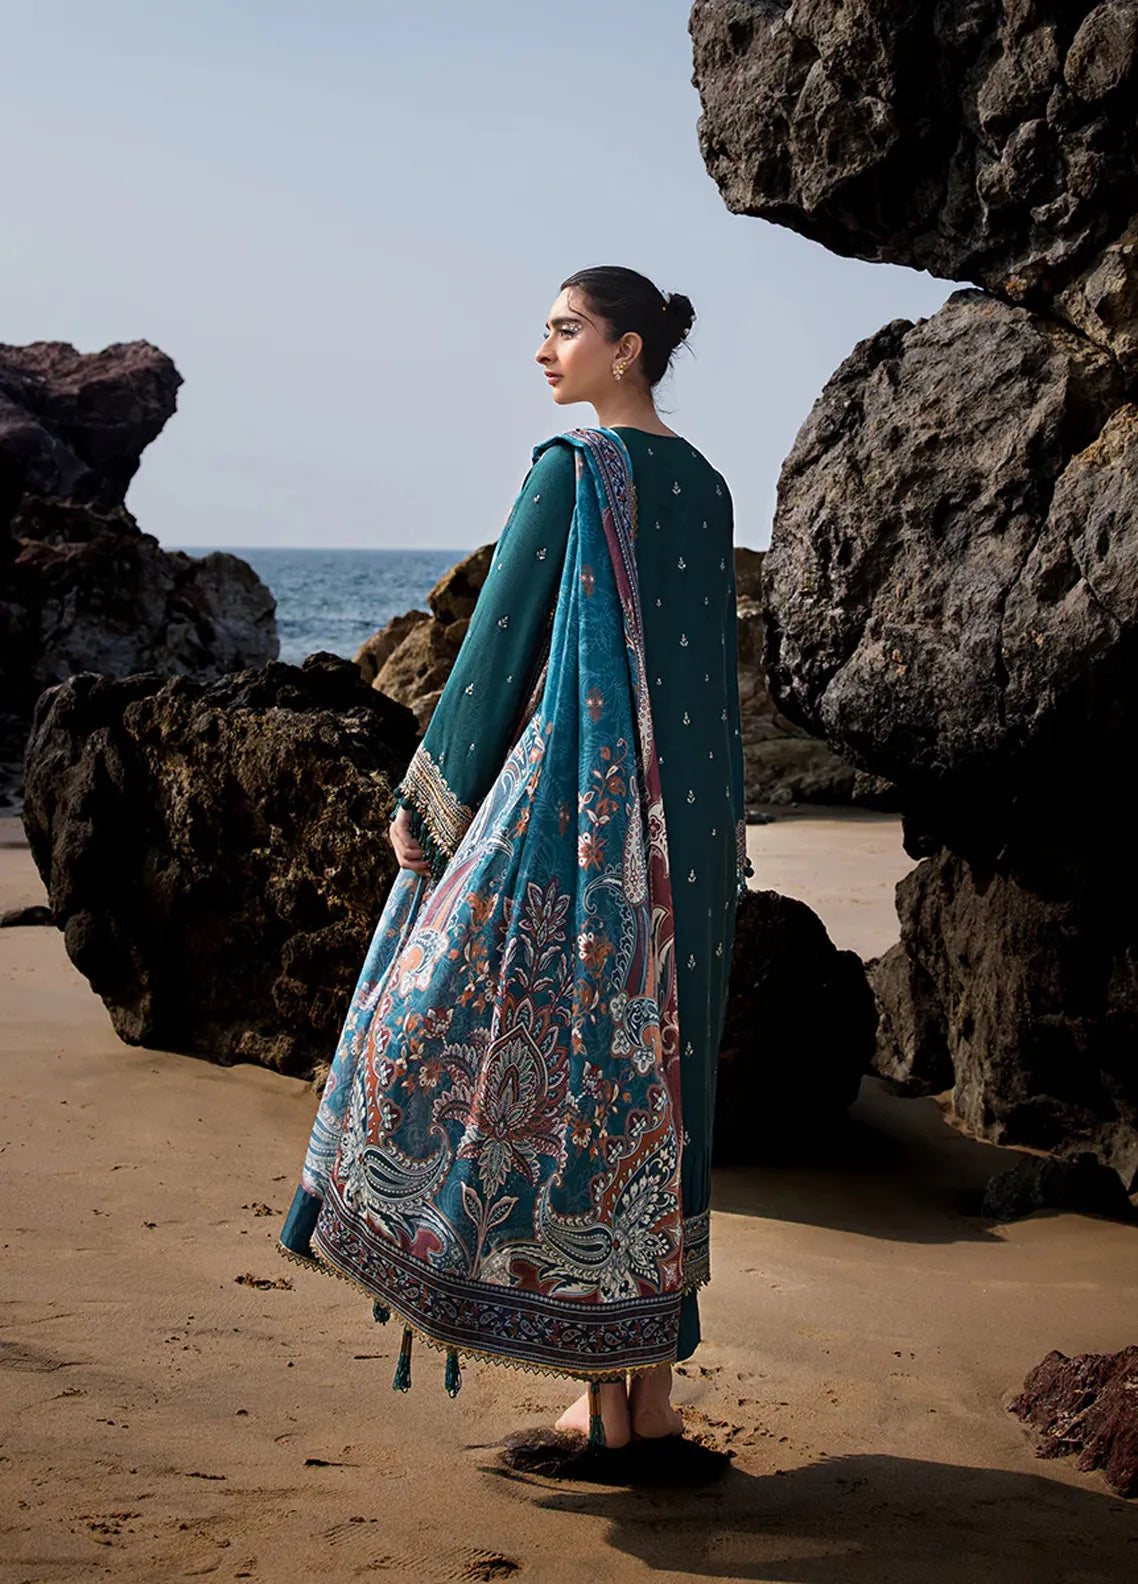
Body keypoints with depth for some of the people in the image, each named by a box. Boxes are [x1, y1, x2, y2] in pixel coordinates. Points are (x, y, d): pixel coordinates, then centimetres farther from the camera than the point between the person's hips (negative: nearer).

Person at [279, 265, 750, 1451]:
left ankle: (605, 1390, 3)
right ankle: (650, 1381, 15)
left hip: (573, 808, -8)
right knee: (649, 1075, 11)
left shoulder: (572, 471, -10)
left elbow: (499, 643, -10)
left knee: (555, 1060, 0)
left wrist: (424, 800, -3)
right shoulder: (705, 487, 13)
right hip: (680, 822, 8)